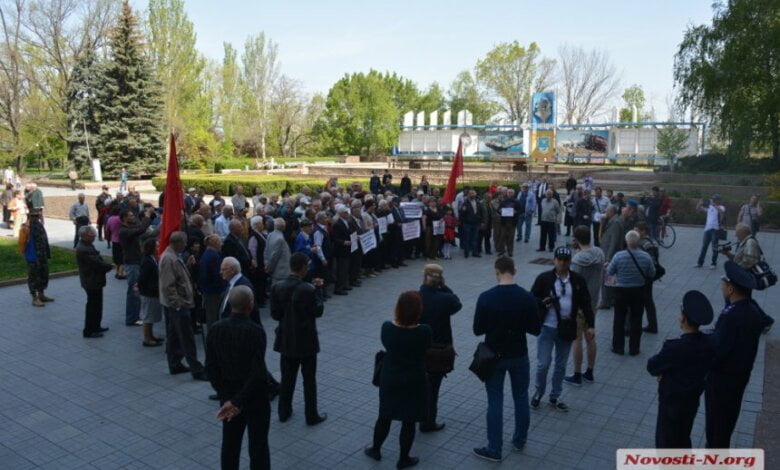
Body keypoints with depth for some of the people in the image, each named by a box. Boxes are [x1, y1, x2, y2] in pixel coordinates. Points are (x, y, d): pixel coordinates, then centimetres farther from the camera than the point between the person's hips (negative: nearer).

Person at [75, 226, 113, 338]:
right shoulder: (82, 249, -24)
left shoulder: (87, 245, 9)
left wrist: (106, 266, -4)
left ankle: (96, 327, 32)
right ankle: (88, 331, 10)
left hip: (94, 280, 10)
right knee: (93, 306, 0)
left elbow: (97, 260, 12)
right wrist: (110, 266, -12)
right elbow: (96, 263, -26)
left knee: (97, 305, 20)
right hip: (91, 282, -10)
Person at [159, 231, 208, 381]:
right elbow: (168, 286, -25)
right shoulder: (170, 259, -22)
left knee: (174, 337, 17)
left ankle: (175, 365, 26)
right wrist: (178, 304, -22)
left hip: (173, 305, 10)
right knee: (187, 339, -5)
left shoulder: (172, 256, 10)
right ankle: (196, 370, 0)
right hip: (177, 305, -10)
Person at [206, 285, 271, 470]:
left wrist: (227, 398, -2)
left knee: (229, 444, 17)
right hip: (255, 398, -4)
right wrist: (237, 401, -20)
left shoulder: (215, 329, -8)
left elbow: (210, 367, -4)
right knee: (258, 447, 10)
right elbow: (258, 373, -26)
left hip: (228, 397, 5)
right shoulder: (256, 331, -22)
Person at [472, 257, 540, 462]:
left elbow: (478, 330, -8)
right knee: (521, 398, 19)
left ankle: (494, 449, 13)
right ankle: (520, 440, 34)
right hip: (519, 356, 1)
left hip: (494, 357, -1)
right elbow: (535, 330, -6)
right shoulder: (527, 297, -12)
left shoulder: (486, 297, -14)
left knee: (495, 402, 7)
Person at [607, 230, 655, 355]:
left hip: (621, 290, -1)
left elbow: (610, 271, -7)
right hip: (638, 291, 1)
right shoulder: (646, 257, -13)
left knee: (619, 319, 12)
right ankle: (634, 348, 20)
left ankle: (618, 347, 19)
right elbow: (652, 274, -1)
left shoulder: (618, 256, -19)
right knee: (636, 320, 13)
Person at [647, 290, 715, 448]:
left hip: (671, 403, -7)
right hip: (692, 401, 7)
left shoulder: (674, 347, -31)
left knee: (666, 442, 12)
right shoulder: (708, 343, -10)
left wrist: (663, 371, 3)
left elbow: (652, 367, -17)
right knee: (683, 439, 26)